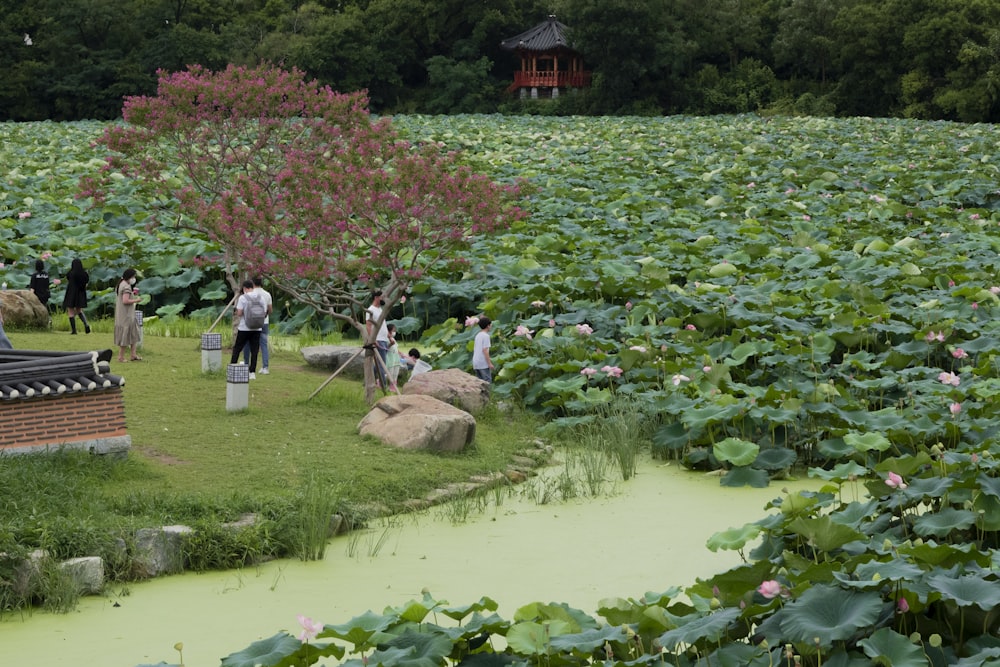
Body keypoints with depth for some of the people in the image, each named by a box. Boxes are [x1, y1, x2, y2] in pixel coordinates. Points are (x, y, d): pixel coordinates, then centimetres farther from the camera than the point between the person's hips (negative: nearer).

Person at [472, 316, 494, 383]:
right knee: (487, 381, -6)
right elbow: (485, 350, -17)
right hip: (483, 363, -9)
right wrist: (489, 363, -15)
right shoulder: (486, 336, -12)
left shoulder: (478, 335, 14)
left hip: (476, 362, 9)